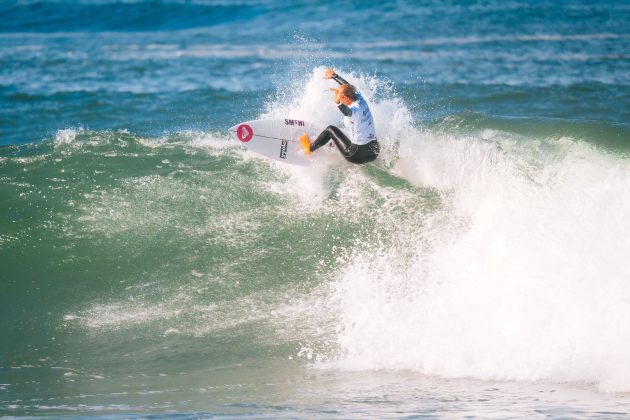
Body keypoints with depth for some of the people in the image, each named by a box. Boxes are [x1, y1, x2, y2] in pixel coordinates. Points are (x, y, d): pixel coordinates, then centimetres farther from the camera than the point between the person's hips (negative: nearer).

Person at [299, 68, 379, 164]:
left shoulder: (356, 110, -23)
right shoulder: (360, 99, 1)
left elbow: (347, 112, -48)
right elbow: (348, 86, 18)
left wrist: (338, 102, -66)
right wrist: (333, 76, 30)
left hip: (359, 155, -7)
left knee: (331, 129, 9)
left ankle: (310, 148, 26)